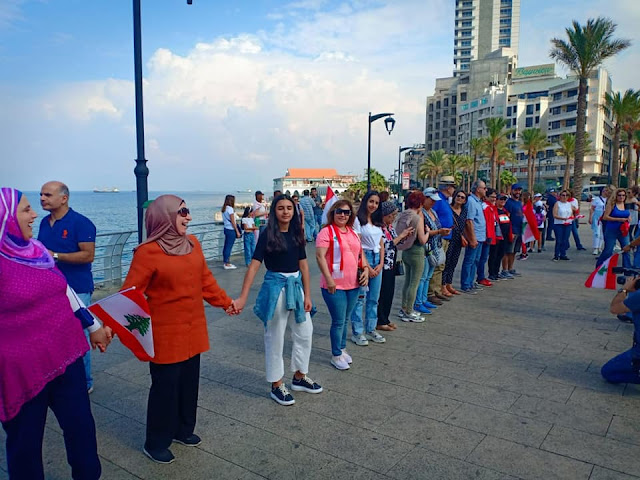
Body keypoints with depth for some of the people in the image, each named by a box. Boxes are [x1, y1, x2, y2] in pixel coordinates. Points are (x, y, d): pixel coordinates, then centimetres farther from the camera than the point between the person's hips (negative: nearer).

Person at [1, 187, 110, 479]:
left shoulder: (36, 249, 5)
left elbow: (65, 292, 15)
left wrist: (93, 326, 19)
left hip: (65, 355, 7)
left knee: (81, 426, 17)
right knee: (25, 442, 13)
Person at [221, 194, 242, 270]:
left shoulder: (224, 209, 10)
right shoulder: (230, 209, -15)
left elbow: (226, 219, 12)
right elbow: (233, 222, -15)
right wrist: (237, 231, -11)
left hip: (226, 229, 9)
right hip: (231, 230, -9)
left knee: (226, 246, 14)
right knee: (229, 246, -4)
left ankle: (225, 261, 23)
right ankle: (227, 264, 1)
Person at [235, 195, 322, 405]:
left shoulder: (296, 233, 4)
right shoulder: (268, 235, -12)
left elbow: (303, 264, 5)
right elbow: (254, 265, -19)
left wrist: (307, 295, 2)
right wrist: (242, 298, -26)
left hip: (296, 286, 6)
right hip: (275, 286, -6)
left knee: (304, 334, 15)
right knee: (275, 338, 7)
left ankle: (299, 376, 35)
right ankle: (277, 385, 22)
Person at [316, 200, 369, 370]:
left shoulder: (353, 233, 12)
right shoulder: (327, 231, -10)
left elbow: (360, 254, 20)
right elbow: (320, 256, -16)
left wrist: (365, 270, 4)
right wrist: (328, 279, -21)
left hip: (353, 285, 7)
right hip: (334, 285, -6)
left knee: (346, 320, 18)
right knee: (339, 321, 1)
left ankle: (342, 349, 35)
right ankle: (336, 356, 17)